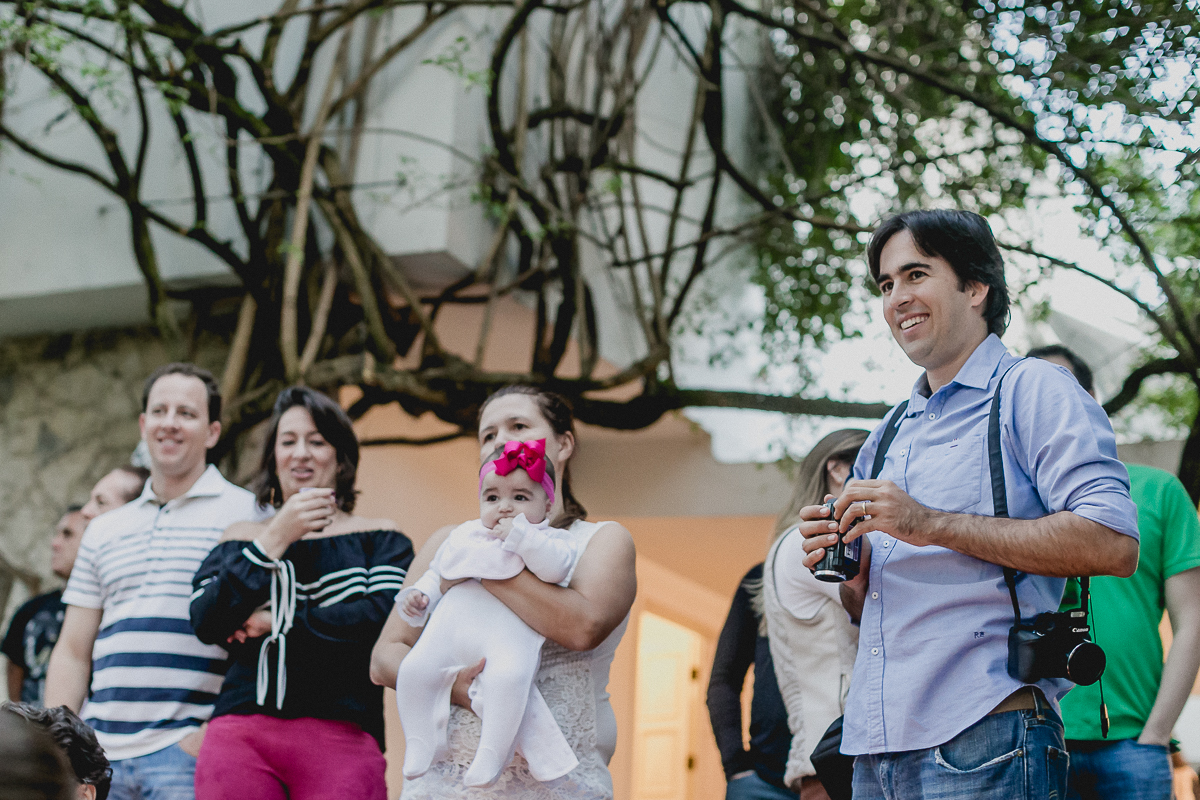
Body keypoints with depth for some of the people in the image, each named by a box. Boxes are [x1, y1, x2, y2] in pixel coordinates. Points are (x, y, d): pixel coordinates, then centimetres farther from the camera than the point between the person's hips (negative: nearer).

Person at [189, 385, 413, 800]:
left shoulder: (380, 539, 14)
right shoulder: (240, 538, 21)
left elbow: (386, 616, -5)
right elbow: (205, 623, 4)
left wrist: (277, 623, 0)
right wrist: (276, 538, 0)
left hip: (342, 737, -1)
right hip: (241, 731, 2)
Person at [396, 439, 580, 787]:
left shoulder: (547, 539, 12)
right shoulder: (465, 536, 26)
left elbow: (557, 567, -11)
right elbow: (436, 574, 34)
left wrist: (519, 535, -12)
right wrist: (419, 595, 15)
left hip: (508, 632, -5)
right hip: (453, 625, 5)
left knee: (508, 676, -34)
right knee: (413, 670, -13)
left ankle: (492, 753, -22)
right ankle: (419, 745, 5)